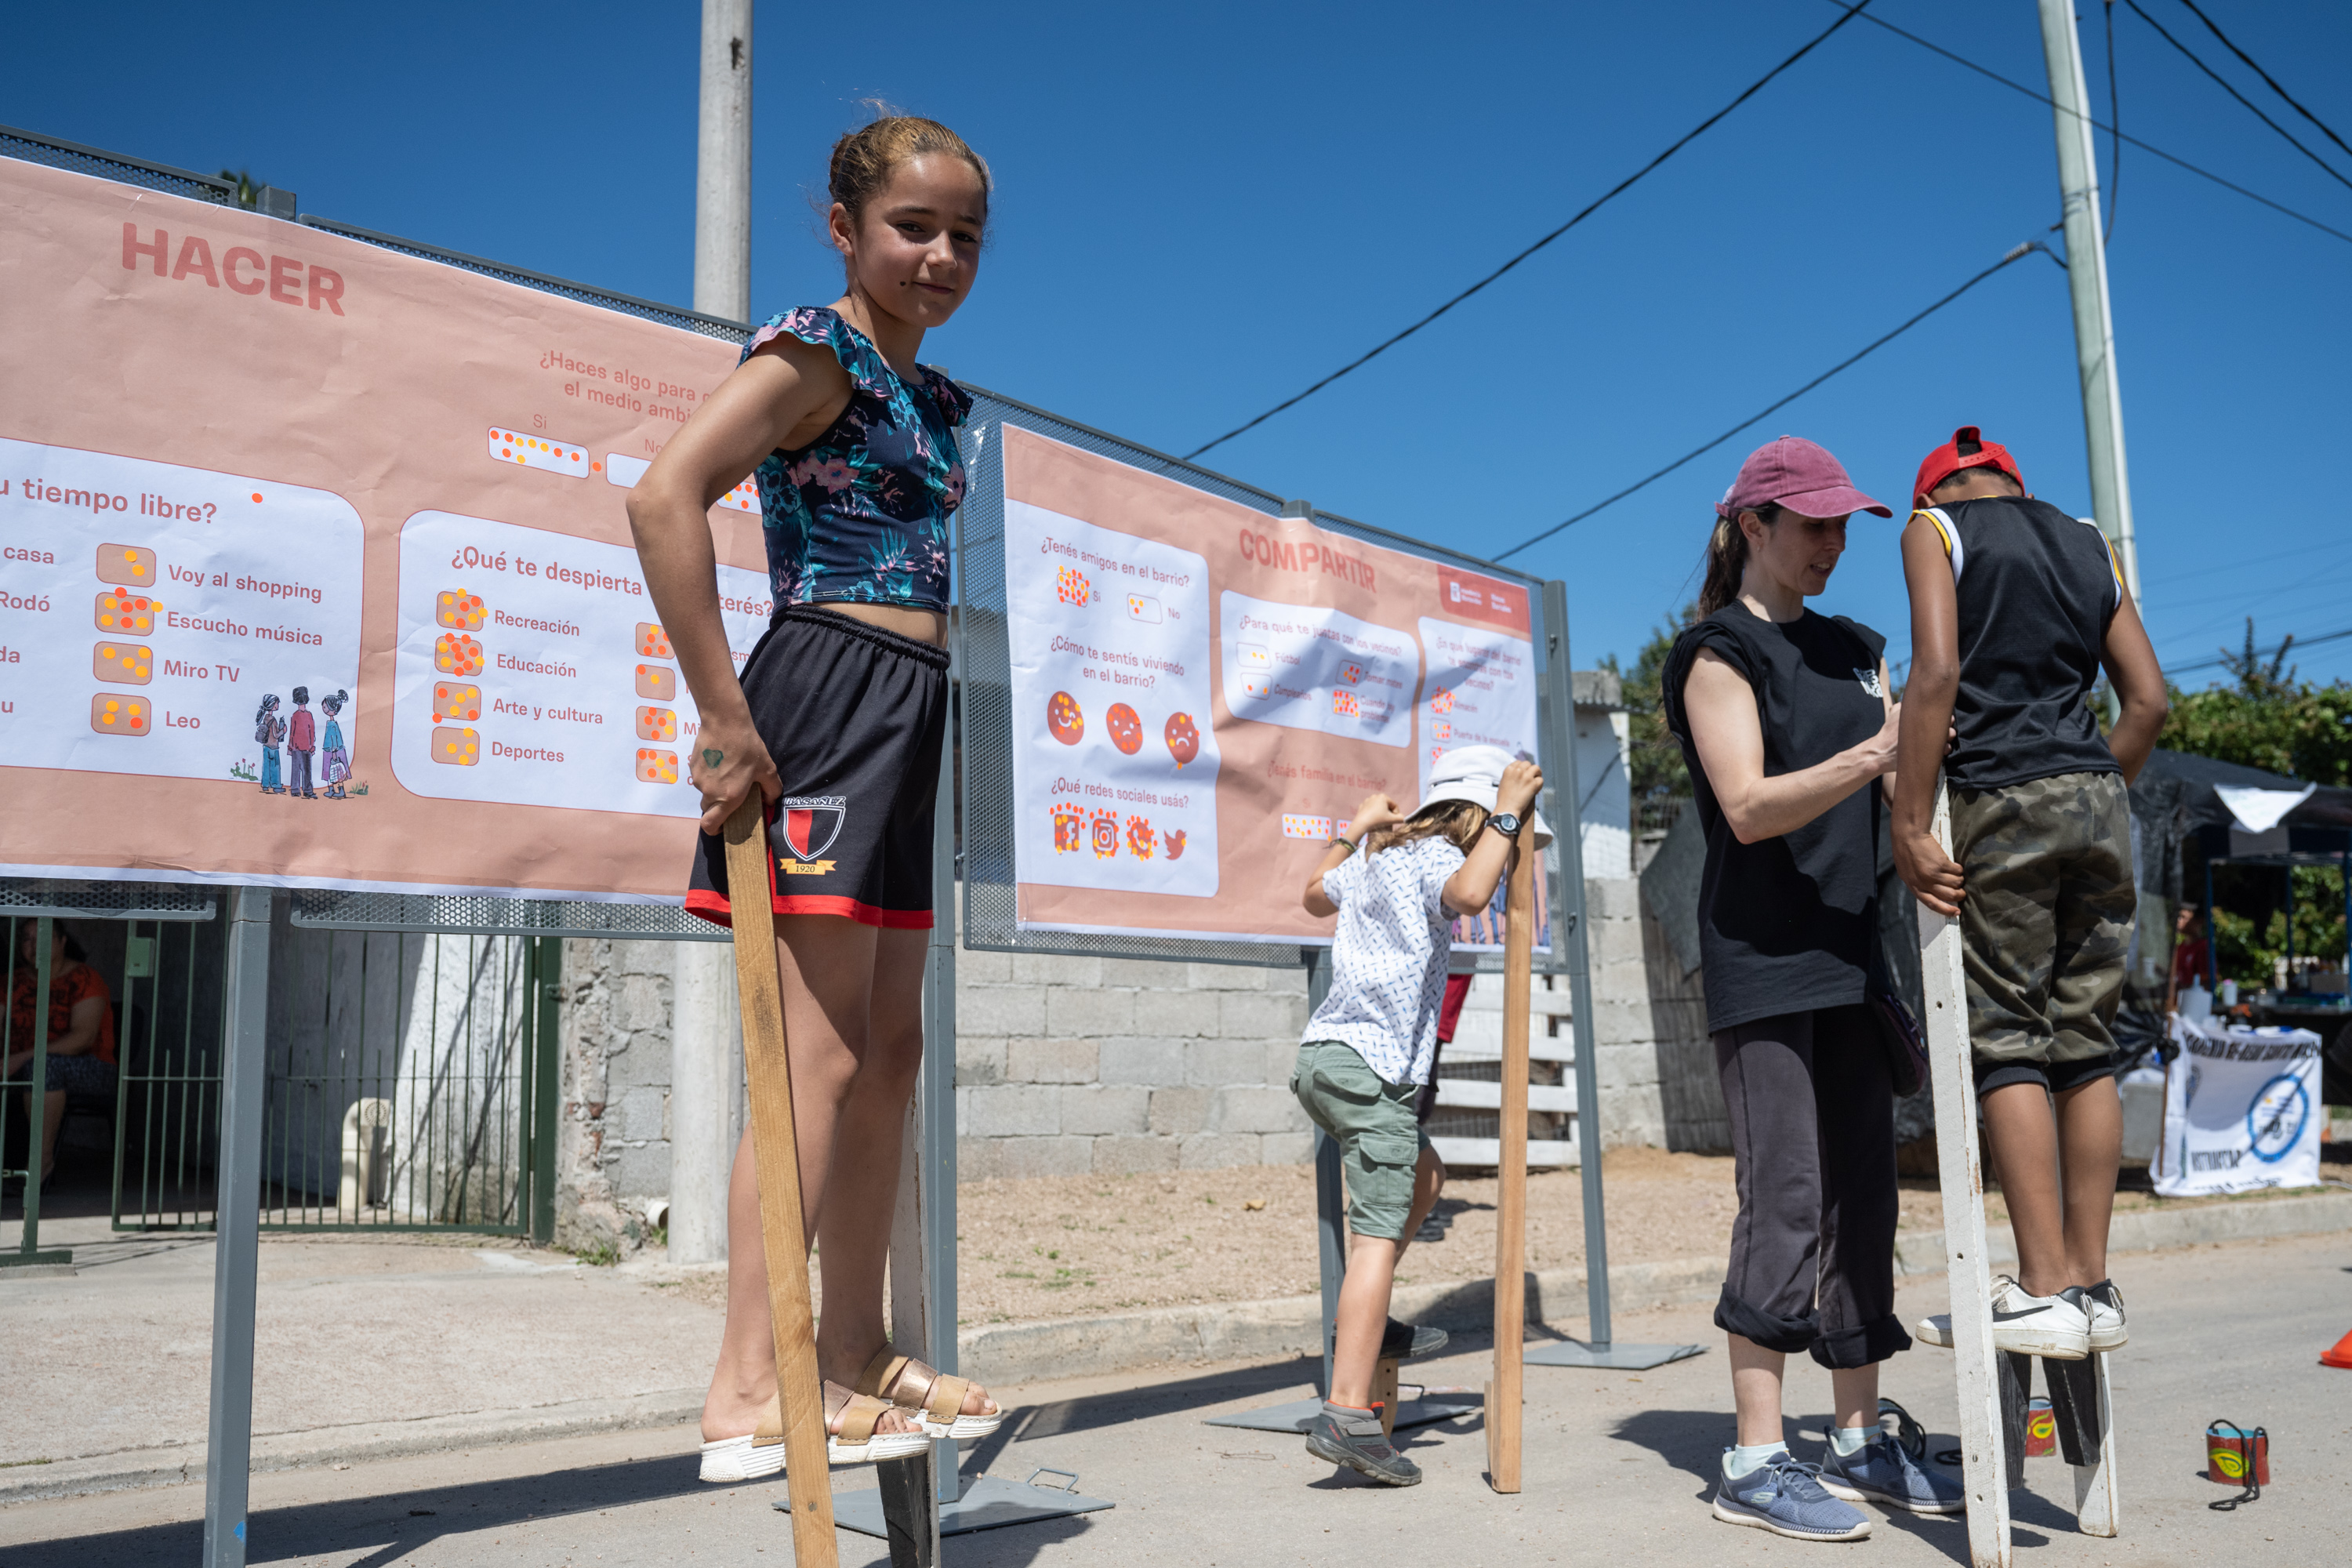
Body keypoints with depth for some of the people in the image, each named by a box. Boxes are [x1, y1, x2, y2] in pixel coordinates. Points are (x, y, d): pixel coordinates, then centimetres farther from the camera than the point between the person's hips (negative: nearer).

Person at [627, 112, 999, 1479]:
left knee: (891, 1054, 11)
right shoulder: (819, 352, -7)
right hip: (830, 694, -9)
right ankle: (749, 1391, -1)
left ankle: (858, 1353, 22)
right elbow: (665, 496, -21)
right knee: (822, 1057, -9)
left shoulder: (935, 397, 19)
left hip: (907, 718, 9)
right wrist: (726, 719, -23)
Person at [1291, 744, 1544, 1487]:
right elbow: (1467, 894, -27)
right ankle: (1346, 1416, -18)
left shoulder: (1376, 860, 22)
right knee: (1378, 1230, -12)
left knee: (1423, 1173, 27)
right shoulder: (1434, 855, -3)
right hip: (1370, 1063, -9)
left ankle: (1364, 1324, 26)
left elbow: (1316, 896, 41)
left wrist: (1355, 829, 52)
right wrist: (1506, 813, -16)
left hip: (1320, 1056, 9)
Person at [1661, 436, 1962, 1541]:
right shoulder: (1720, 652, -2)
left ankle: (1858, 1440, 17)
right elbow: (1749, 808, -14)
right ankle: (1755, 1461, -3)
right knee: (1785, 1200, -9)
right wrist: (1868, 758, -28)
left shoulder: (1854, 649, 21)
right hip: (1763, 963, -7)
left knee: (1863, 1201, 8)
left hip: (1851, 959, 7)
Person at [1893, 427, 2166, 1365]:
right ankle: (2091, 1284, 11)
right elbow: (2149, 699, 13)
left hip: (2003, 799, -6)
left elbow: (1938, 671, -11)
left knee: (2006, 1040, -4)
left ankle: (2044, 1291, -6)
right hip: (2099, 799, 6)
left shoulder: (1935, 526, 5)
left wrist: (1910, 824, -13)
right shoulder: (2087, 547, 21)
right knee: (2085, 1042, 7)